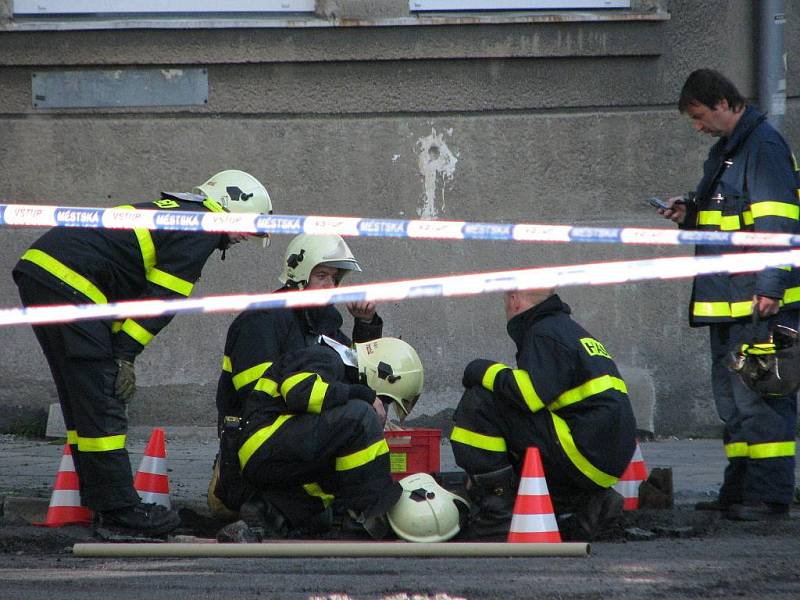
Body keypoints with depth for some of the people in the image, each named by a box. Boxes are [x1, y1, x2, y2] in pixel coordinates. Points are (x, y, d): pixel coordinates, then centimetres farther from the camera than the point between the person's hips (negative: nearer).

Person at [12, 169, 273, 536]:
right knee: (101, 399, -6)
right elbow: (161, 298, -8)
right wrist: (125, 354, -6)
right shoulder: (200, 229, -2)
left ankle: (98, 497, 21)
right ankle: (117, 506, -4)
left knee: (79, 397, 15)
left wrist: (121, 352, 17)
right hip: (69, 283, -10)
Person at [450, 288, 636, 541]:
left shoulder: (544, 334, -6)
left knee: (479, 402, -10)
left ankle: (497, 510, -11)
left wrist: (488, 372, -5)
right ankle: (585, 504, 9)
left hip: (585, 451, -9)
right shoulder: (570, 330, 26)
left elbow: (531, 394, -21)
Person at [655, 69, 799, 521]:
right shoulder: (725, 150, 19)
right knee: (732, 398, 13)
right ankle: (739, 492, 19)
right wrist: (689, 212, 12)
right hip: (727, 302, 10)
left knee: (759, 398, -10)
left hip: (759, 302, -10)